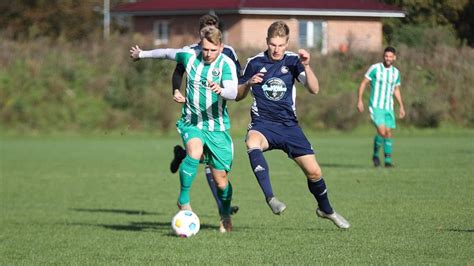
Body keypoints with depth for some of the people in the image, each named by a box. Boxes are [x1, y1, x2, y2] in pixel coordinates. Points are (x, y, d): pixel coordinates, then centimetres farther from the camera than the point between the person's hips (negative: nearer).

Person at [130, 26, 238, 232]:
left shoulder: (226, 64, -14)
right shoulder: (189, 56, -5)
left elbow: (233, 92, -31)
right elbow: (167, 53, 17)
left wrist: (220, 90, -54)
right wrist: (142, 54, 31)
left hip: (217, 127, -1)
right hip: (191, 123, 1)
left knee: (220, 179, 2)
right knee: (194, 152, -32)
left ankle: (226, 217, 30)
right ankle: (183, 200, -15)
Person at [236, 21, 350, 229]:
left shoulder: (292, 61, 1)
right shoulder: (255, 63, 0)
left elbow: (314, 89, -9)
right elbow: (238, 95, 7)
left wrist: (306, 66, -23)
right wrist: (249, 83, -13)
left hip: (288, 124, 2)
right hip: (263, 123, -2)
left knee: (314, 172, -2)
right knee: (252, 143, -38)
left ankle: (326, 210, 27)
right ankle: (270, 198, -43)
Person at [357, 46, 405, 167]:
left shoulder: (396, 72, 8)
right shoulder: (375, 68, -7)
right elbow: (363, 83, -3)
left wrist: (401, 106, 16)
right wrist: (359, 100, -11)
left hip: (388, 107, 5)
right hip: (376, 106, -5)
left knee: (388, 133, 0)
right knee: (381, 131, -18)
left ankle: (388, 160, 9)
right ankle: (375, 155, 4)